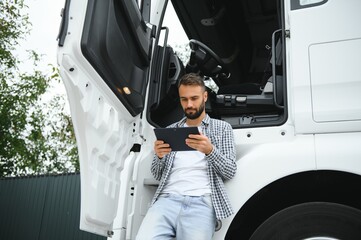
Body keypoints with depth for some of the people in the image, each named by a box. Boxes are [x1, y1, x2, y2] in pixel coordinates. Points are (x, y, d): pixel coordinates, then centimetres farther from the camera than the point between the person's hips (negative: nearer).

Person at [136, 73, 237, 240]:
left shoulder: (222, 128, 13)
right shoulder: (170, 130, 20)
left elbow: (230, 172, 4)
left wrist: (210, 150, -14)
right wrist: (159, 156, -5)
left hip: (201, 202, -1)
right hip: (168, 199, 2)